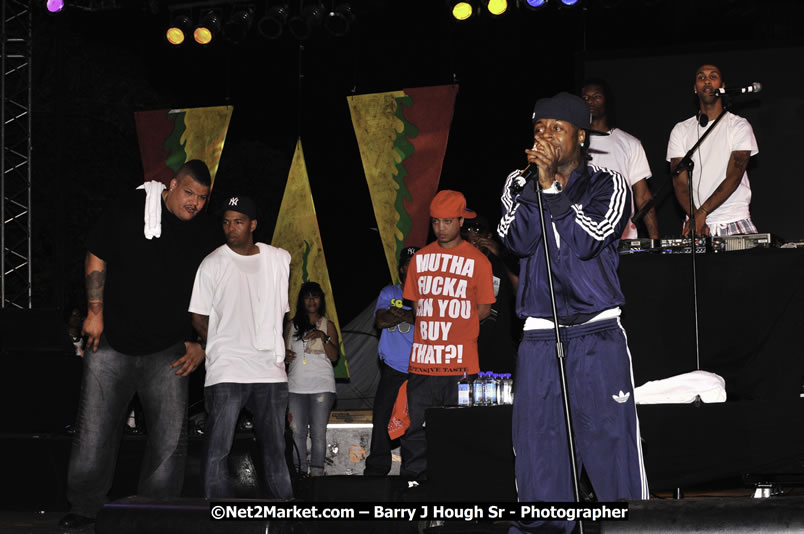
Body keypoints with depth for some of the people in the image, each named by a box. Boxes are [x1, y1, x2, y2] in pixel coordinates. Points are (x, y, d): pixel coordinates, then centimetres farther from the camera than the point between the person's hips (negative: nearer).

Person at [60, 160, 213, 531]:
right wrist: (95, 312, -5)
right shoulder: (128, 211, -4)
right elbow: (96, 257, 0)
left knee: (170, 438, 1)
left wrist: (201, 343, 5)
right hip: (111, 345, -3)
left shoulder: (201, 236, 7)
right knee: (94, 431, 0)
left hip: (166, 353, 3)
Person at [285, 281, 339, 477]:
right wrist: (285, 356, -2)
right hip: (296, 385, 2)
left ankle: (317, 472, -7)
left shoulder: (327, 325, 10)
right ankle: (298, 472, -3)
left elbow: (334, 357, 2)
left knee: (318, 432, -7)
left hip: (322, 385, -2)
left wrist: (323, 337, -13)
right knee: (297, 431, -4)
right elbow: (284, 350, 21)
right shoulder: (291, 326, 16)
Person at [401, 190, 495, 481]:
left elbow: (484, 308, 8)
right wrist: (434, 325, 8)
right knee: (417, 427, 1)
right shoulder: (420, 258, 13)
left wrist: (456, 325, 4)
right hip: (423, 359, 3)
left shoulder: (478, 261, 4)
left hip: (460, 360, -3)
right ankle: (411, 482, 5)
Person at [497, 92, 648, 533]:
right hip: (540, 335, 2)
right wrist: (539, 185, -8)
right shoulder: (520, 186, 13)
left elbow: (585, 240, -10)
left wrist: (552, 185, -5)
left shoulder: (608, 186, 6)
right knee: (539, 447, 1)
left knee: (610, 439, -6)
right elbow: (517, 241, -4)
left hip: (597, 335, -2)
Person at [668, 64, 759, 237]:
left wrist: (702, 212, -16)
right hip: (696, 224, 2)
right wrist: (694, 217, -14)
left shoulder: (739, 126, 4)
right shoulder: (681, 130, 11)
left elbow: (733, 177, -6)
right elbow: (680, 182, 3)